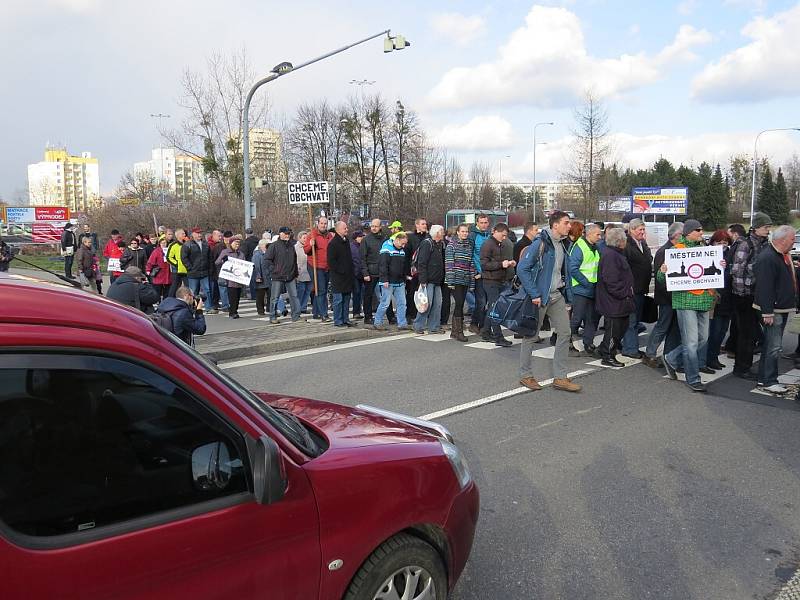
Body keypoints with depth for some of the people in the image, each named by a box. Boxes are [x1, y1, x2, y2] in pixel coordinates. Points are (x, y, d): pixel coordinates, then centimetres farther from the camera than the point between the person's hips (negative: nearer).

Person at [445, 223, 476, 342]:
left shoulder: (469, 245, 13)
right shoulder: (452, 244, -3)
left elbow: (471, 264, 14)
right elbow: (448, 263, -8)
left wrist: (472, 281, 9)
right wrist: (450, 281, -14)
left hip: (465, 281, 6)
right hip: (456, 280, -6)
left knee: (460, 305, 7)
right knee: (459, 303, -11)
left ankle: (454, 332, 14)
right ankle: (459, 331, -6)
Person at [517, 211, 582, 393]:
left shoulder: (562, 245, 10)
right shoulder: (541, 243, -15)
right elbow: (522, 269, -19)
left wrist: (565, 292, 13)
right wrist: (534, 294, -20)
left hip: (557, 296, 8)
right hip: (540, 297, -8)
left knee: (565, 333, 5)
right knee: (530, 335, 4)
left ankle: (560, 377, 12)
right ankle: (525, 375, 18)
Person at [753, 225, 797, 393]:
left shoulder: (784, 256, 14)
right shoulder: (767, 258, -20)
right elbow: (765, 288, -24)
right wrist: (767, 312, -25)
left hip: (783, 308, 10)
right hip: (772, 310, -10)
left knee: (772, 345, 15)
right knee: (774, 347, -8)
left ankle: (764, 378, 23)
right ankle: (769, 381, -1)